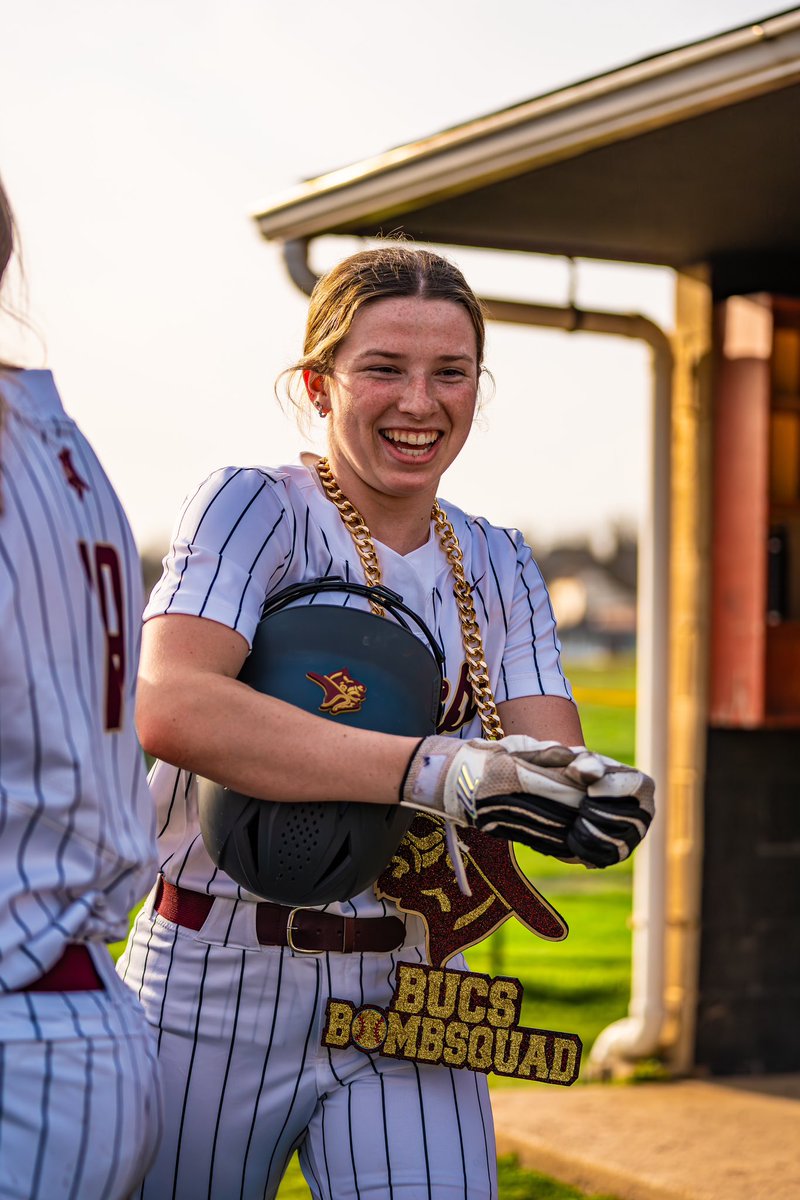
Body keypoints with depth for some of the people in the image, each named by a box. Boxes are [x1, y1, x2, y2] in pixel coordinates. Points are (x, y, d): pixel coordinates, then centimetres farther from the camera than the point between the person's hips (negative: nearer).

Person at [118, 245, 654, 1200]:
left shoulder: (497, 570, 11)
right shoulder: (255, 510, -7)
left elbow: (550, 762, -1)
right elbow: (168, 708, -26)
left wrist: (600, 797, -26)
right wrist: (433, 770, -34)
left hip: (404, 1010, 4)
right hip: (216, 996, -4)